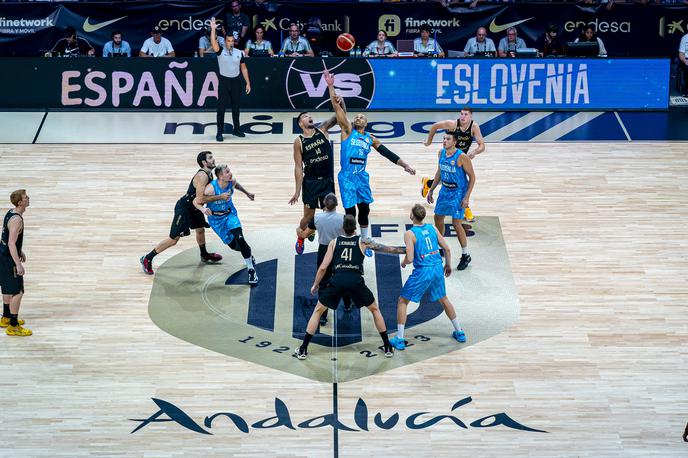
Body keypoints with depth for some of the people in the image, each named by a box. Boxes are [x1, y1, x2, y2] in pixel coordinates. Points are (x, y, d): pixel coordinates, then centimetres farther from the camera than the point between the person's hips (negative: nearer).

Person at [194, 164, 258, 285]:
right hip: (216, 218, -2)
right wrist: (203, 209, -42)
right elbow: (196, 202, -21)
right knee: (233, 245, 3)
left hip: (230, 213, 2)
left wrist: (247, 193, 25)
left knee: (239, 238, -18)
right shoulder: (211, 188, -32)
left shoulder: (232, 182, -17)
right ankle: (249, 256, 37)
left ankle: (251, 269, -7)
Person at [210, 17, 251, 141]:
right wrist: (213, 29, -34)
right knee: (221, 108, -2)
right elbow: (213, 43, -25)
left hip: (236, 81, 3)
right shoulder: (220, 52, -5)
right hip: (224, 81, -3)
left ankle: (236, 129, 26)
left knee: (236, 107, 13)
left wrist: (248, 83, 5)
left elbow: (243, 68, 8)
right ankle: (220, 132, 2)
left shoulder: (239, 53, 3)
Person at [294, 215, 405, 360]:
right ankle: (387, 347, 22)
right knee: (375, 310, 23)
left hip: (337, 280, 0)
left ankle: (303, 350, 14)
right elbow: (386, 249, 17)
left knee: (317, 311, 18)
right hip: (356, 281, 0)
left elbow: (323, 267, 11)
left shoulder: (334, 242, 15)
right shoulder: (362, 242, 13)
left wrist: (315, 285, 23)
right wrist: (404, 251, 29)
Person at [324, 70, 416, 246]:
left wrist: (404, 165, 2)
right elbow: (337, 108, -7)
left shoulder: (370, 139, 11)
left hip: (362, 177, 4)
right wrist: (331, 86, -14)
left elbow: (387, 153, 10)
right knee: (350, 212, -3)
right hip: (347, 177, -4)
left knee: (364, 210, 10)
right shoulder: (348, 131, 1)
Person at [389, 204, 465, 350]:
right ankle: (459, 332, 33)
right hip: (438, 268, 5)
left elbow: (410, 258, -19)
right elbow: (447, 249, 6)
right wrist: (448, 264, 22)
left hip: (422, 272, -5)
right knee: (444, 299, 27)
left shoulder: (410, 234, -13)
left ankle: (399, 339, 7)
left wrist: (403, 263, 4)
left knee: (402, 301, 9)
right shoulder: (432, 228, 3)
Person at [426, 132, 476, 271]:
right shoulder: (441, 153, -1)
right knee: (438, 217, 14)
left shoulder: (462, 157, -22)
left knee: (456, 223, -8)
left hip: (458, 193, -7)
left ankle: (466, 255, 6)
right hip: (445, 190, 7)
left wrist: (467, 197, -20)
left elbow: (472, 177, -16)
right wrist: (431, 190, 16)